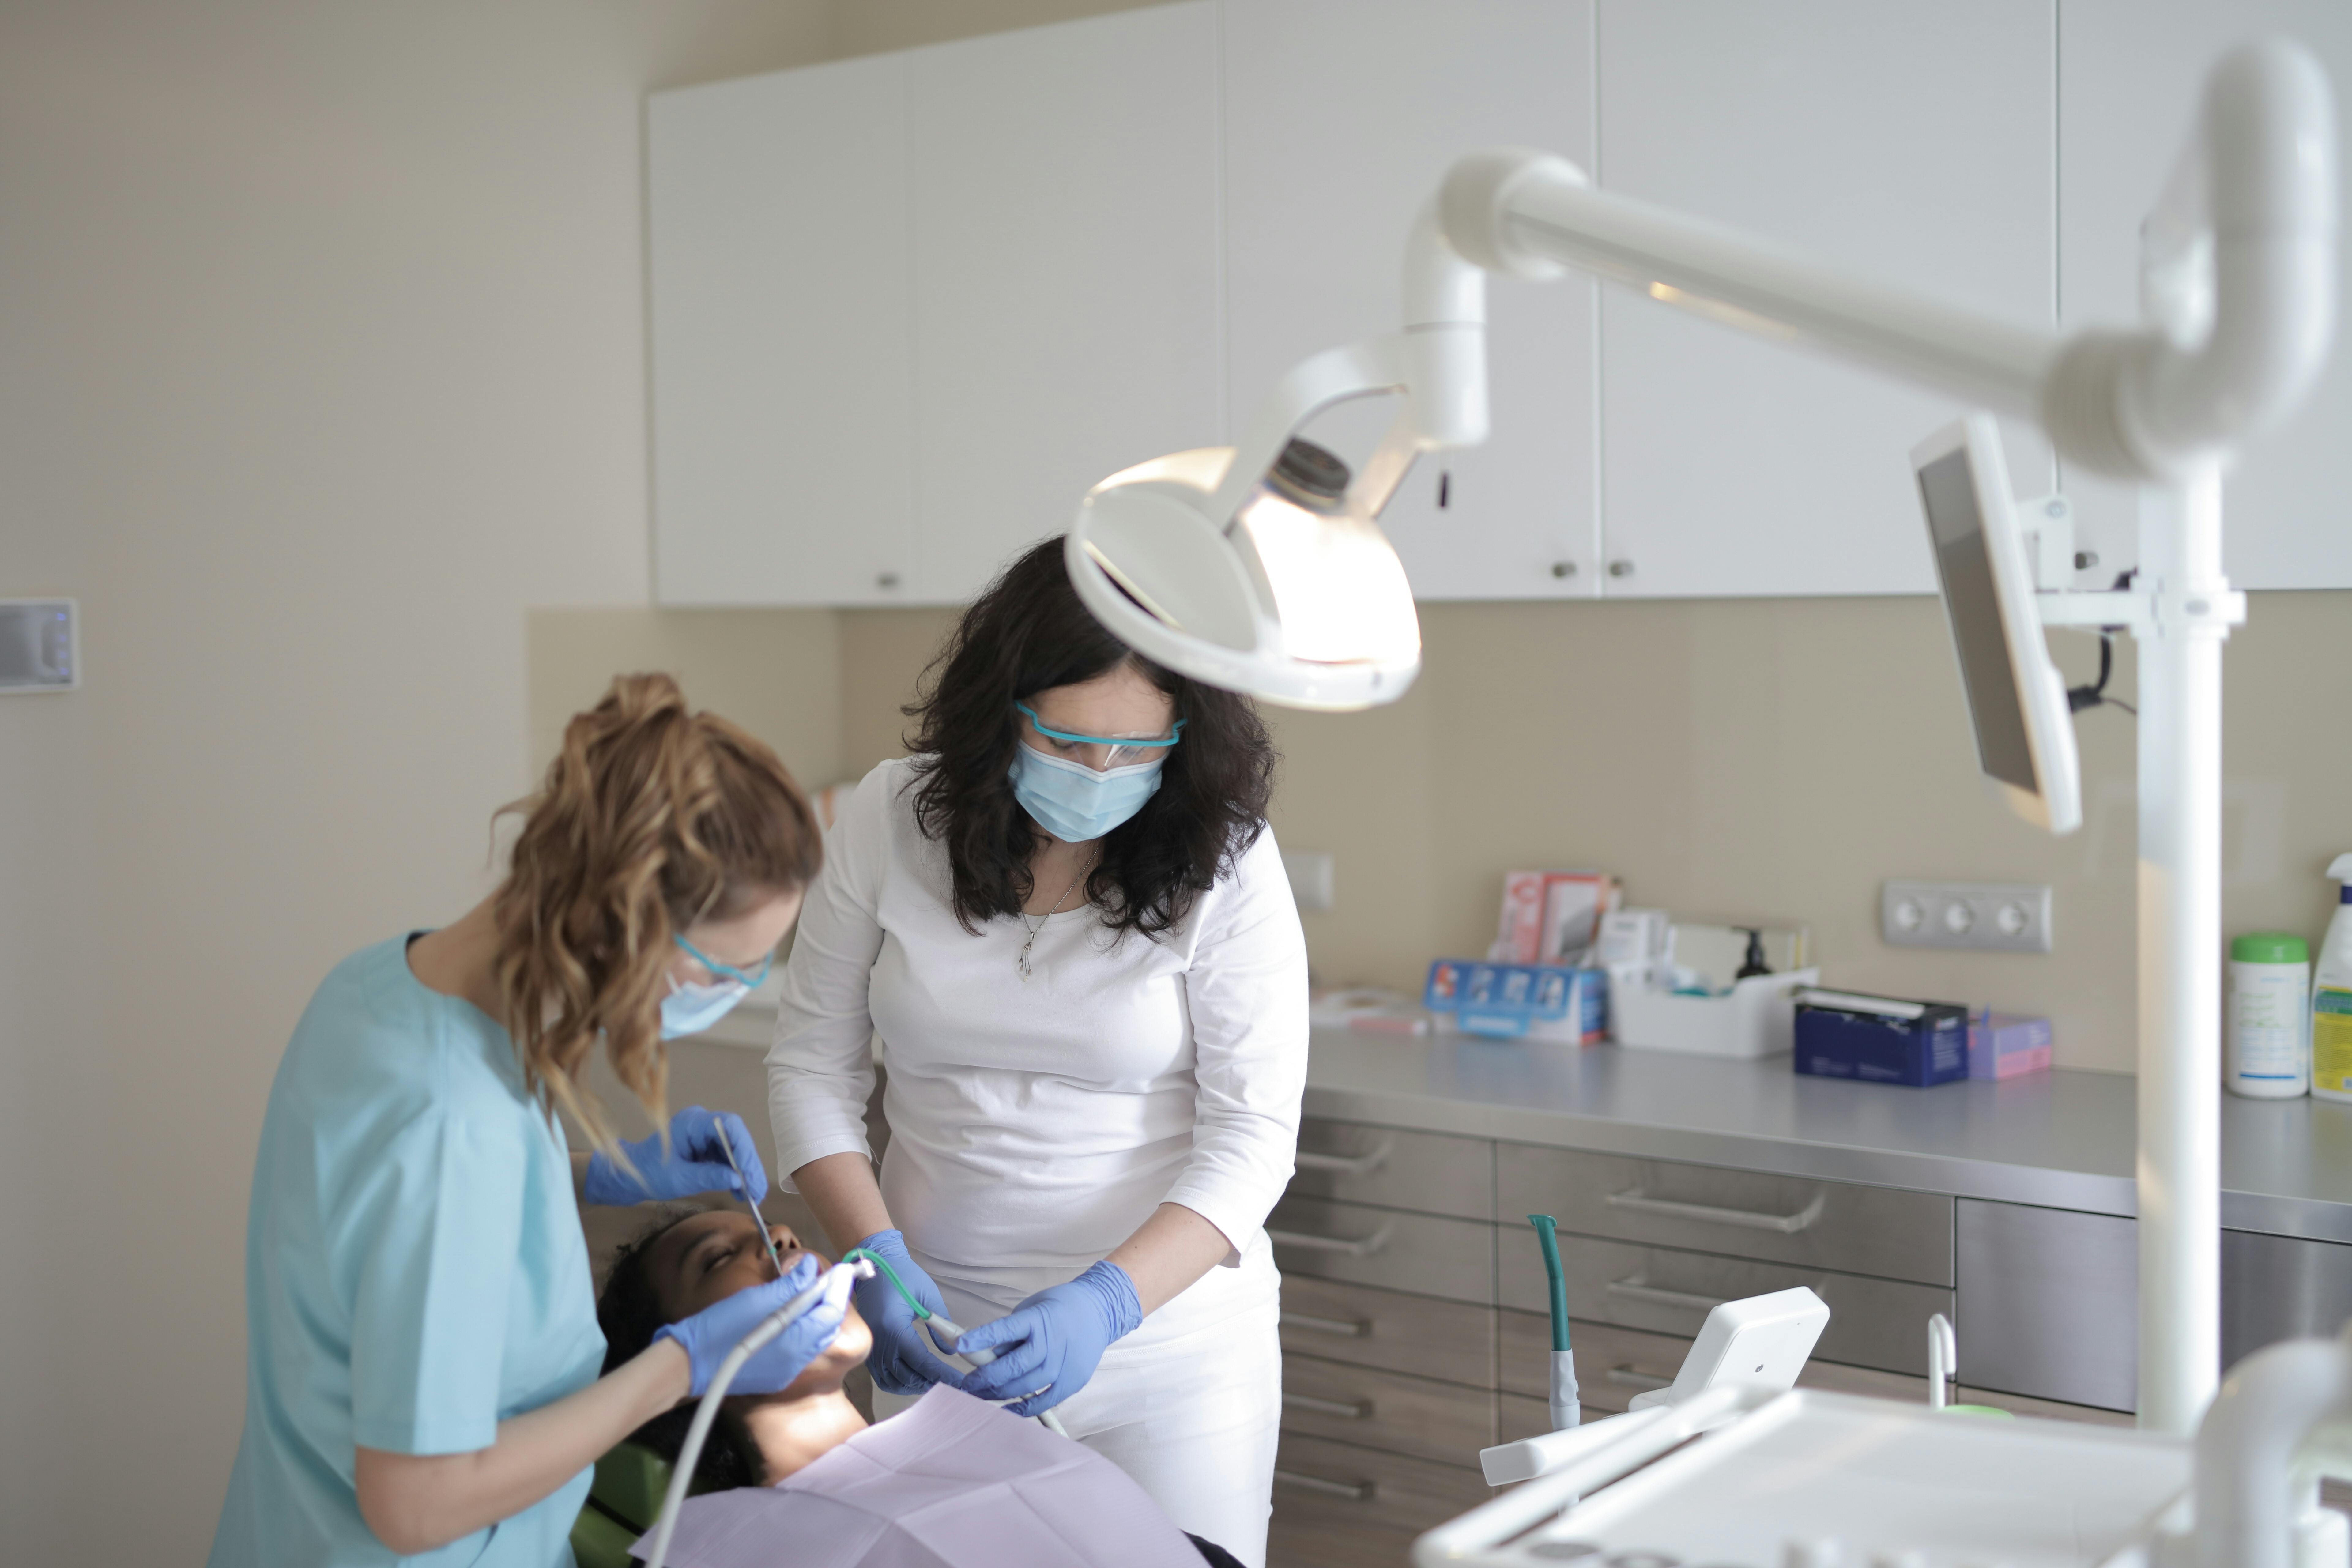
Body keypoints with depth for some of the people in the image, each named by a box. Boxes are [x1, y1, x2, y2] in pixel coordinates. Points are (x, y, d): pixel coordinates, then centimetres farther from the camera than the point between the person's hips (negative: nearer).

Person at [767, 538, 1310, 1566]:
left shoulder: (1223, 858, -10)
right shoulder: (891, 821, -5)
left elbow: (1252, 1133, -11)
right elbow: (812, 1066, 1)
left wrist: (1109, 1302, -24)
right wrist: (877, 1258, -12)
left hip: (1173, 1322, -1)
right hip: (943, 1333, 2)